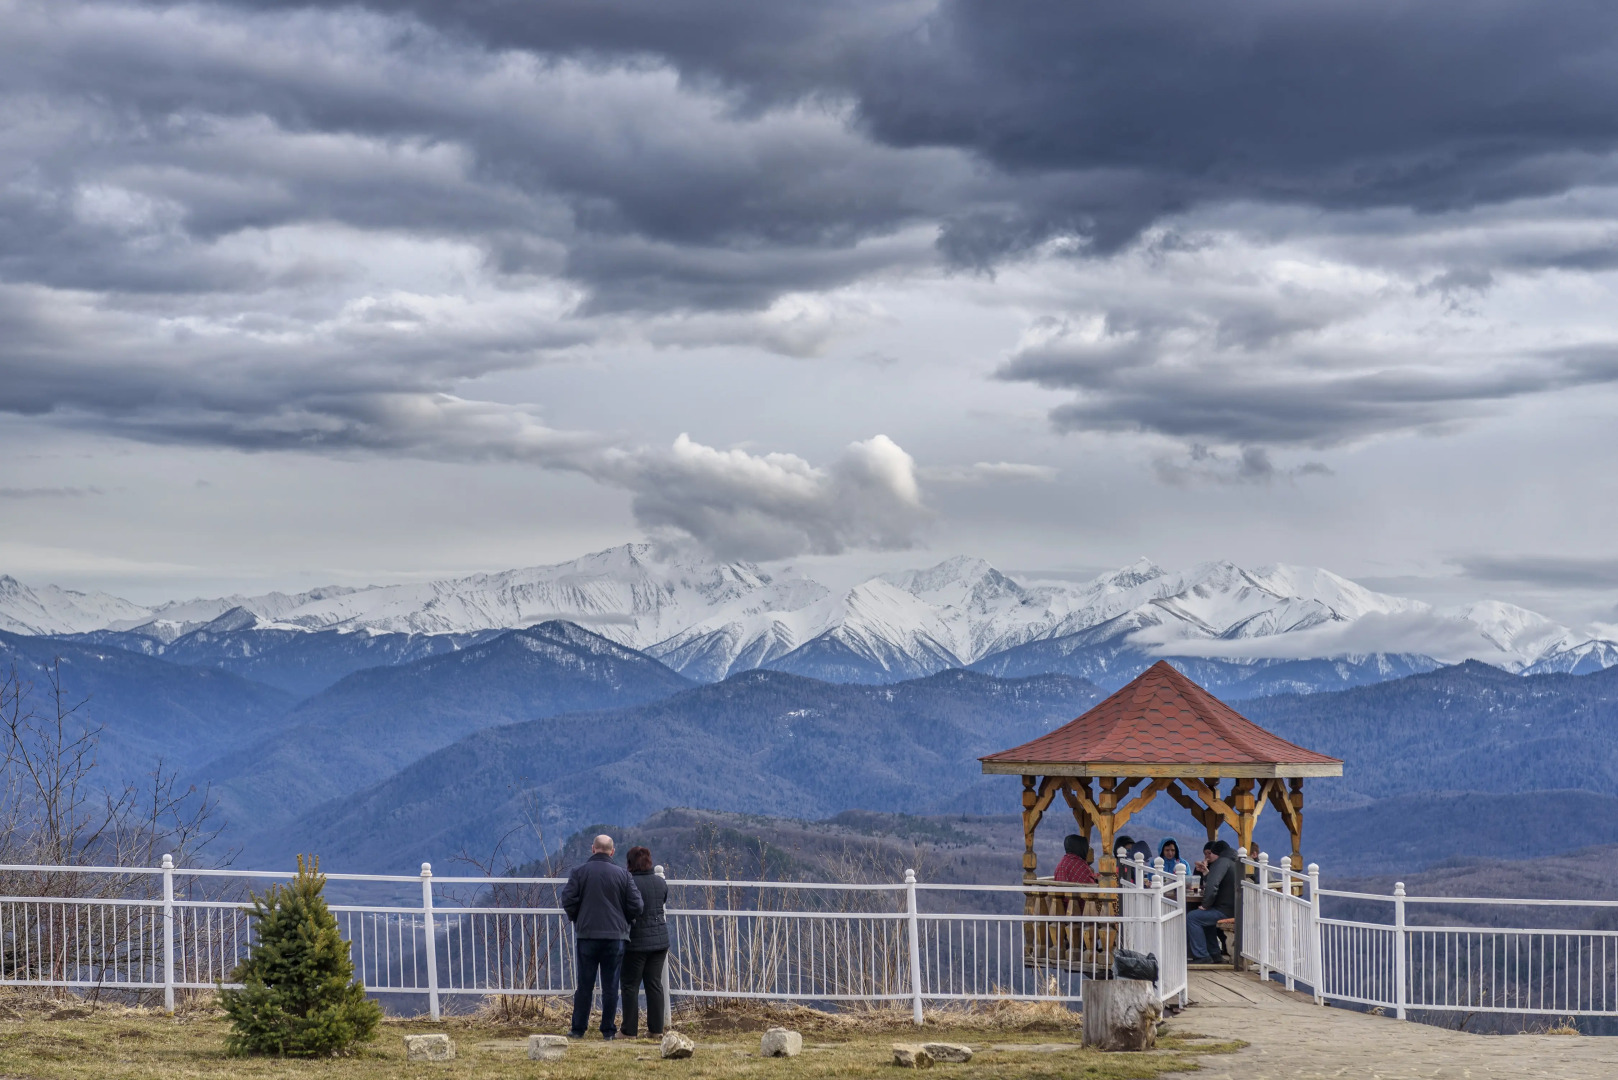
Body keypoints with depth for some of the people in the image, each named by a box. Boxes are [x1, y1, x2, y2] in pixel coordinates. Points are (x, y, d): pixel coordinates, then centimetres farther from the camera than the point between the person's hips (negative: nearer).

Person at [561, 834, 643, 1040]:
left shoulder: (579, 871, -2)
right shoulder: (622, 874, 0)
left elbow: (568, 900, -6)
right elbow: (636, 906, -2)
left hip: (587, 934, 0)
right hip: (615, 936, 0)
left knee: (584, 985, 7)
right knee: (610, 986, 5)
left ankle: (578, 1029, 9)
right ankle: (608, 1030, 6)